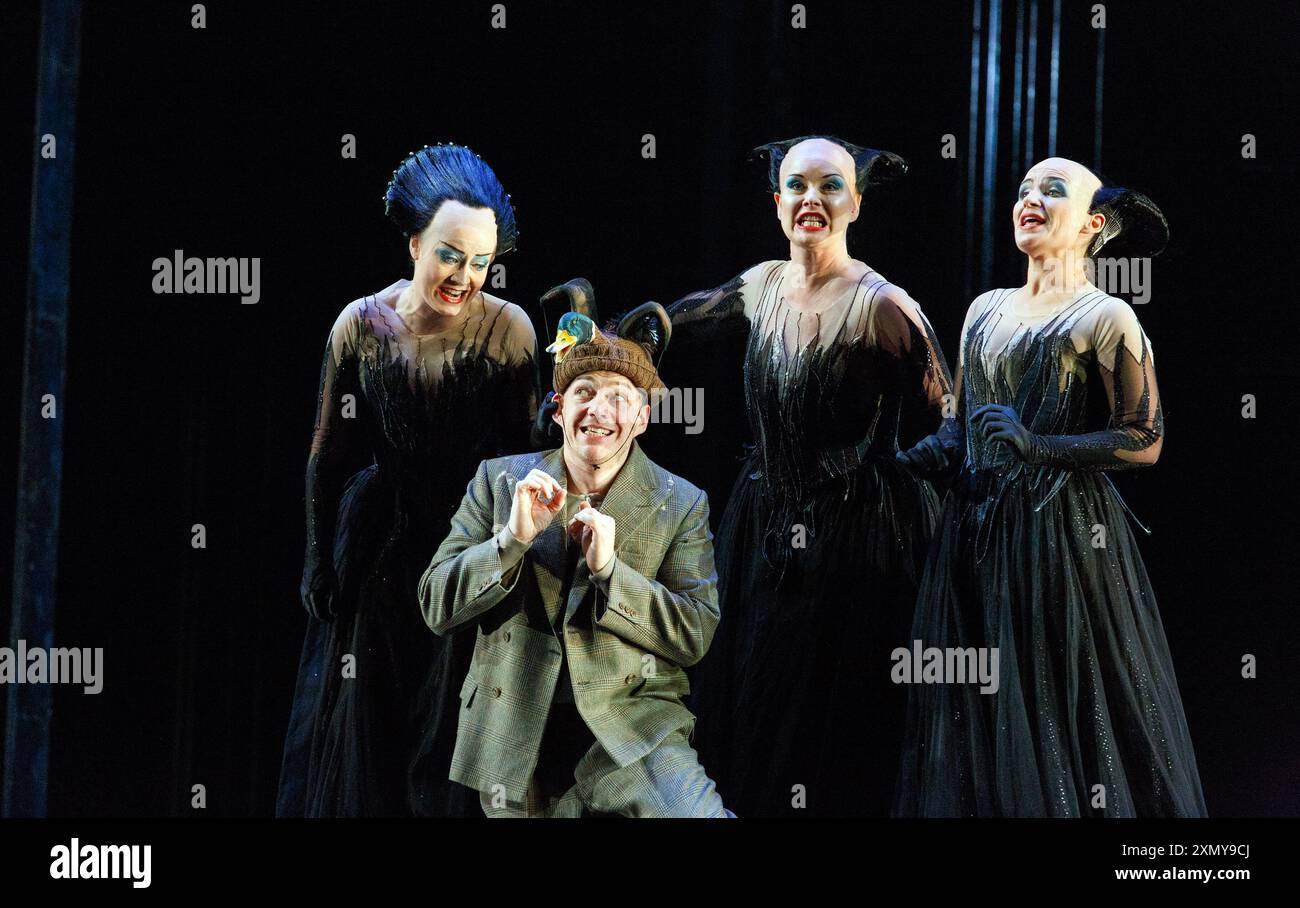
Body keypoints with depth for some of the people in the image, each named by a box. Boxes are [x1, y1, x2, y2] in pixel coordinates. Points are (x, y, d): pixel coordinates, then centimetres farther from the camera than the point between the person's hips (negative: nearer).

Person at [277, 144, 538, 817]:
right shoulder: (362, 325, -6)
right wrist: (318, 563, 3)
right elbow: (328, 456, 1)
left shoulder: (508, 328, -10)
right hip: (378, 554, 2)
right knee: (363, 729, 12)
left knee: (454, 734, 6)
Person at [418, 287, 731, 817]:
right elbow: (436, 609, 1)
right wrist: (514, 538, -15)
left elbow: (695, 636, -3)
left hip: (630, 725, -2)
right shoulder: (499, 480, 6)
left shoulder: (681, 505, 3)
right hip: (516, 744, 2)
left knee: (702, 815, -24)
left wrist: (608, 569, -16)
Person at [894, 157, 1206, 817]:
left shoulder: (1106, 318, -5)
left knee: (1059, 709, -3)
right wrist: (934, 451, 0)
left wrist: (1039, 446, -19)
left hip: (1064, 534, -6)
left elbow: (1145, 440, -10)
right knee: (979, 708, 8)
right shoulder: (985, 311, 14)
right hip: (978, 533, 6)